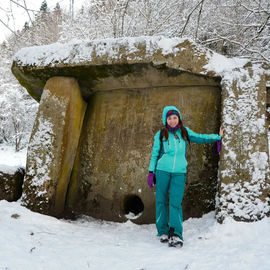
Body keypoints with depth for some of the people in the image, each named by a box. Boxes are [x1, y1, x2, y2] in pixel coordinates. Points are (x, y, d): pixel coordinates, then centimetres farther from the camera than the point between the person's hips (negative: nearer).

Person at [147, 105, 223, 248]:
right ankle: (163, 232, 14)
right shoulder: (160, 134, 9)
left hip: (179, 172, 0)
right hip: (162, 171, 0)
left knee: (176, 203, -10)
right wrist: (151, 172, 7)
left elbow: (200, 138, 26)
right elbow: (154, 154, 11)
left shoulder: (185, 132, 13)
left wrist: (218, 136, 29)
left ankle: (176, 235, -11)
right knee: (161, 201, 3)